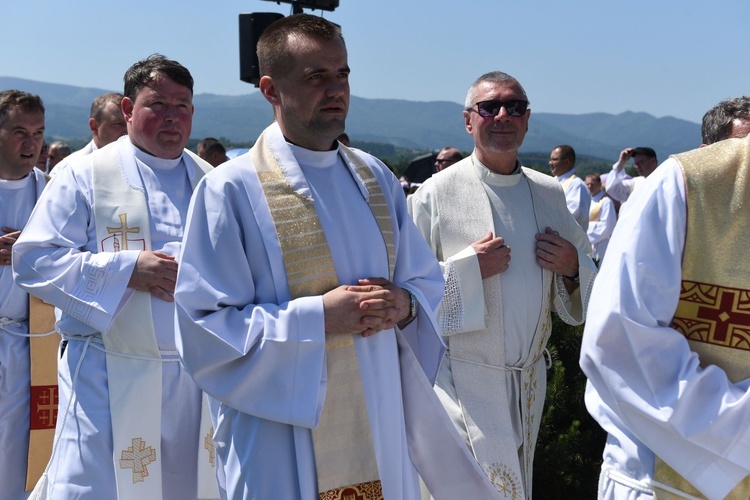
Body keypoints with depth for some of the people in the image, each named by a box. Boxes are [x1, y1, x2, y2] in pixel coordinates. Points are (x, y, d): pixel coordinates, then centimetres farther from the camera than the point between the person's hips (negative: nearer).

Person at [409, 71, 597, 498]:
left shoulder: (550, 194, 4)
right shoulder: (437, 193, -10)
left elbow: (591, 275, 13)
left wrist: (572, 267, -9)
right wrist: (467, 269, -22)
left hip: (531, 377, 5)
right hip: (466, 377, -5)